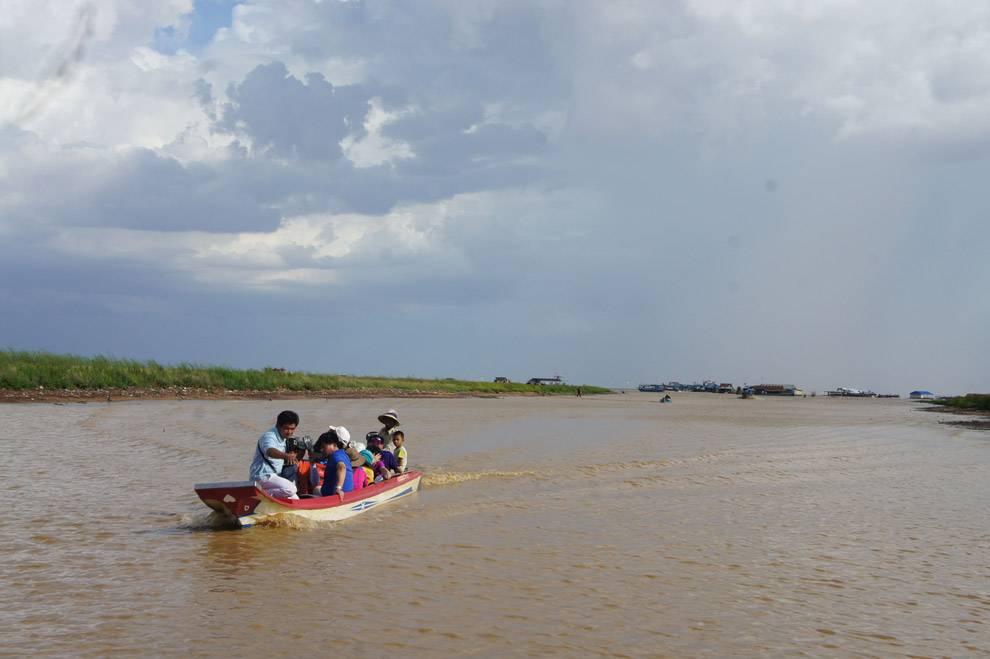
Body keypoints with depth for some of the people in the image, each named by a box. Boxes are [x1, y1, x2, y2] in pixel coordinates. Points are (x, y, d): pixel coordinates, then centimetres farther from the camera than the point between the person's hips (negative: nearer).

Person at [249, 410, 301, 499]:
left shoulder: (282, 438, 13)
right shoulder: (269, 436, -17)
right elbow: (270, 451, -40)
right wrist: (286, 456, -58)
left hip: (272, 476, 9)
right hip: (263, 476, -9)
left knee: (294, 499, 11)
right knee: (290, 489, -29)